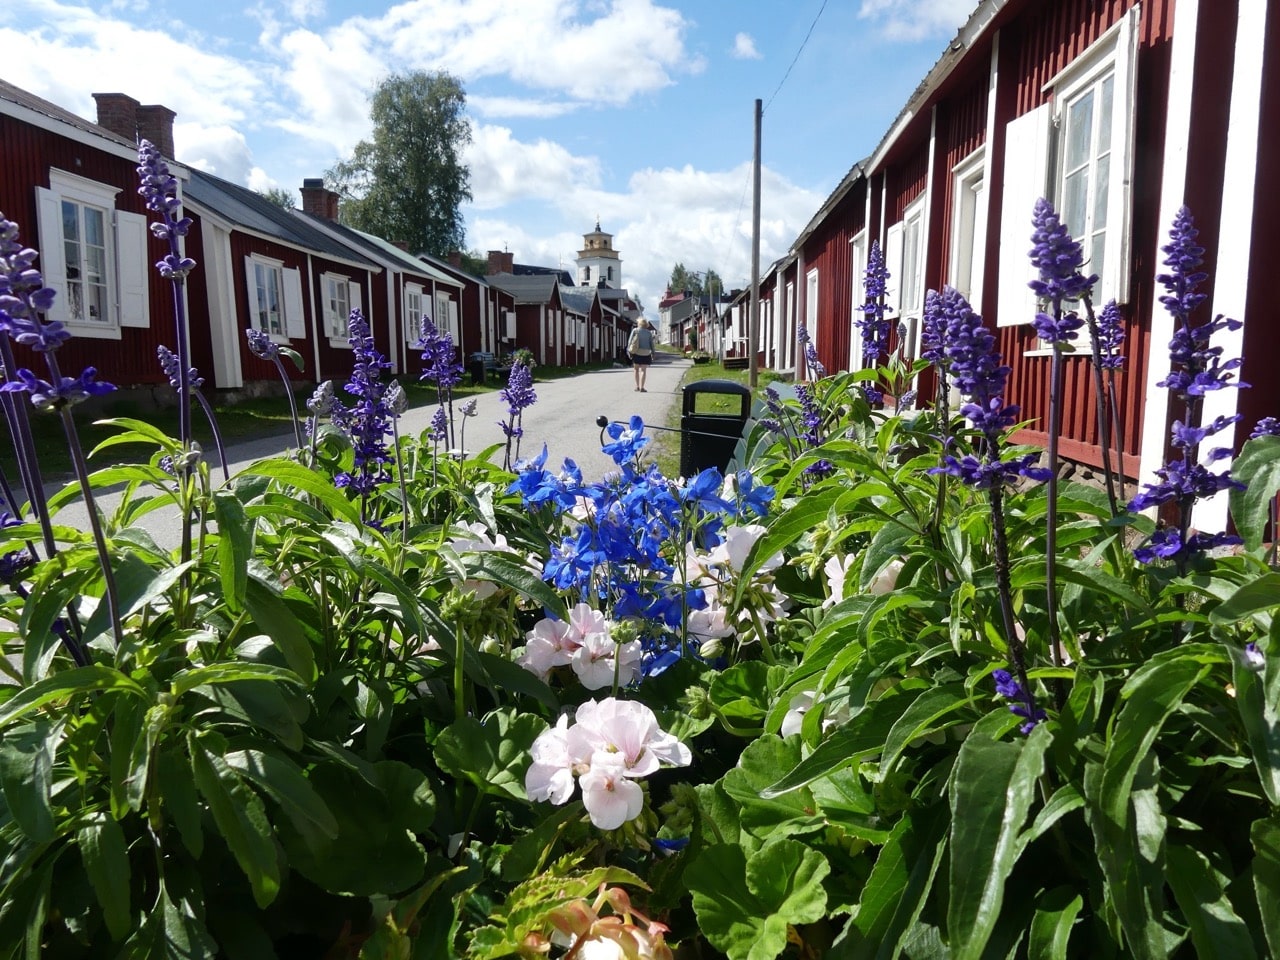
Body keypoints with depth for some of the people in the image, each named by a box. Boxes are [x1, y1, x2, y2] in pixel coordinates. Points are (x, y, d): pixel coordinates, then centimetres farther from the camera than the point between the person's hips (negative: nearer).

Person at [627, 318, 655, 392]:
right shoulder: (649, 333, 5)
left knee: (636, 369, 16)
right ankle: (642, 387, -10)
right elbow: (651, 344, 4)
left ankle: (637, 386, 16)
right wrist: (653, 354, 9)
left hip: (636, 352, 0)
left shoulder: (635, 331, 2)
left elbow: (630, 341, -5)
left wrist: (628, 350, -4)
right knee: (643, 370, -1)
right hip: (646, 353, 0)